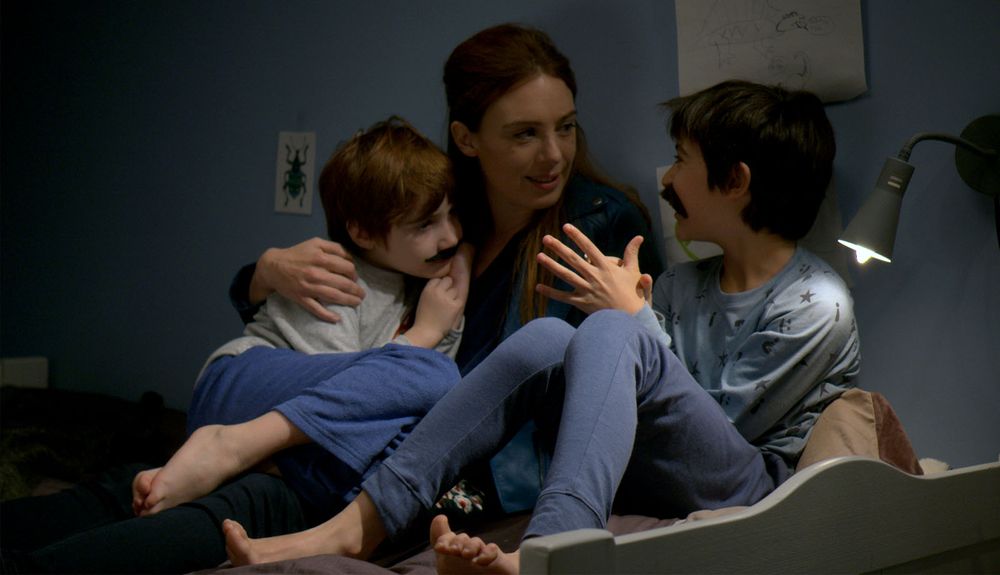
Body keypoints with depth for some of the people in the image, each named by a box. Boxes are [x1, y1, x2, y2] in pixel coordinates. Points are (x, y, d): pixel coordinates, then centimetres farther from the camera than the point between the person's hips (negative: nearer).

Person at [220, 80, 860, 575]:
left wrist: (630, 317, -7)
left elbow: (714, 426, -8)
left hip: (749, 494, -6)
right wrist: (627, 314, -5)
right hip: (641, 485, 6)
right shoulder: (681, 284, 17)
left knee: (613, 334, -27)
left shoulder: (817, 306, -5)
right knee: (549, 338, -17)